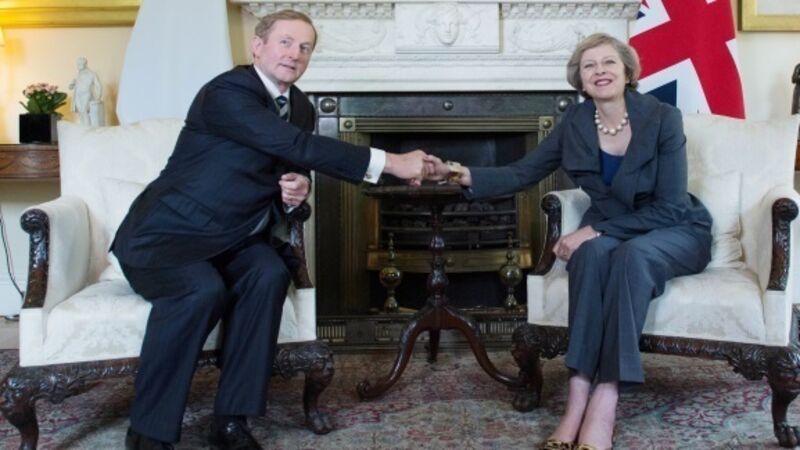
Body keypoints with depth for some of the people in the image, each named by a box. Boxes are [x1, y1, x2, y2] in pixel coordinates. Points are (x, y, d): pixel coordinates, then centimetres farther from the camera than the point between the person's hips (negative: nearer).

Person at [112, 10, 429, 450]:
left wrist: (298, 189, -8)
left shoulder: (300, 107, 8)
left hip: (232, 239, 6)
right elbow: (296, 146, -29)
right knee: (203, 290, -36)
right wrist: (389, 162, -30)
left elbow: (293, 166, 19)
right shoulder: (226, 92, -19)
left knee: (269, 275, -26)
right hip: (168, 235, -6)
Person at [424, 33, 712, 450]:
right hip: (608, 232, 3)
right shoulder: (575, 122, -4)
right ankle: (579, 395, -37)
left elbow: (669, 207, -20)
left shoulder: (663, 118, -17)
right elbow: (523, 172, -4)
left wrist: (595, 229, -27)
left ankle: (603, 404, -40)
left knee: (631, 254, -37)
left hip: (675, 232, -3)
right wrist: (464, 175, -21)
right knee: (593, 253, -34)